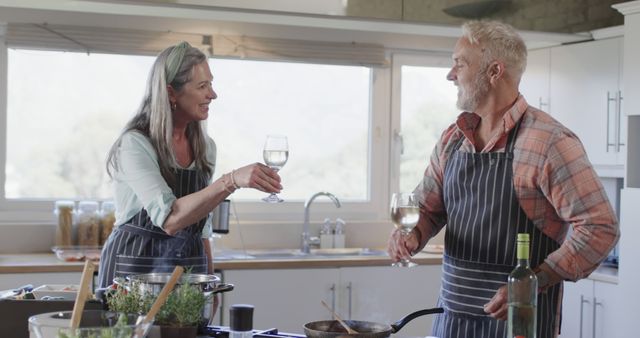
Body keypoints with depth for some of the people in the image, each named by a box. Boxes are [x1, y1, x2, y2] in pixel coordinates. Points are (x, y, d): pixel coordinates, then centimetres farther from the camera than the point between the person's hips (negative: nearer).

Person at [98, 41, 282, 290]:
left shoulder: (205, 147, 5)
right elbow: (169, 219, -28)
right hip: (135, 269, -5)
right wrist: (231, 181, -36)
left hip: (190, 268, 6)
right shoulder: (134, 145, -16)